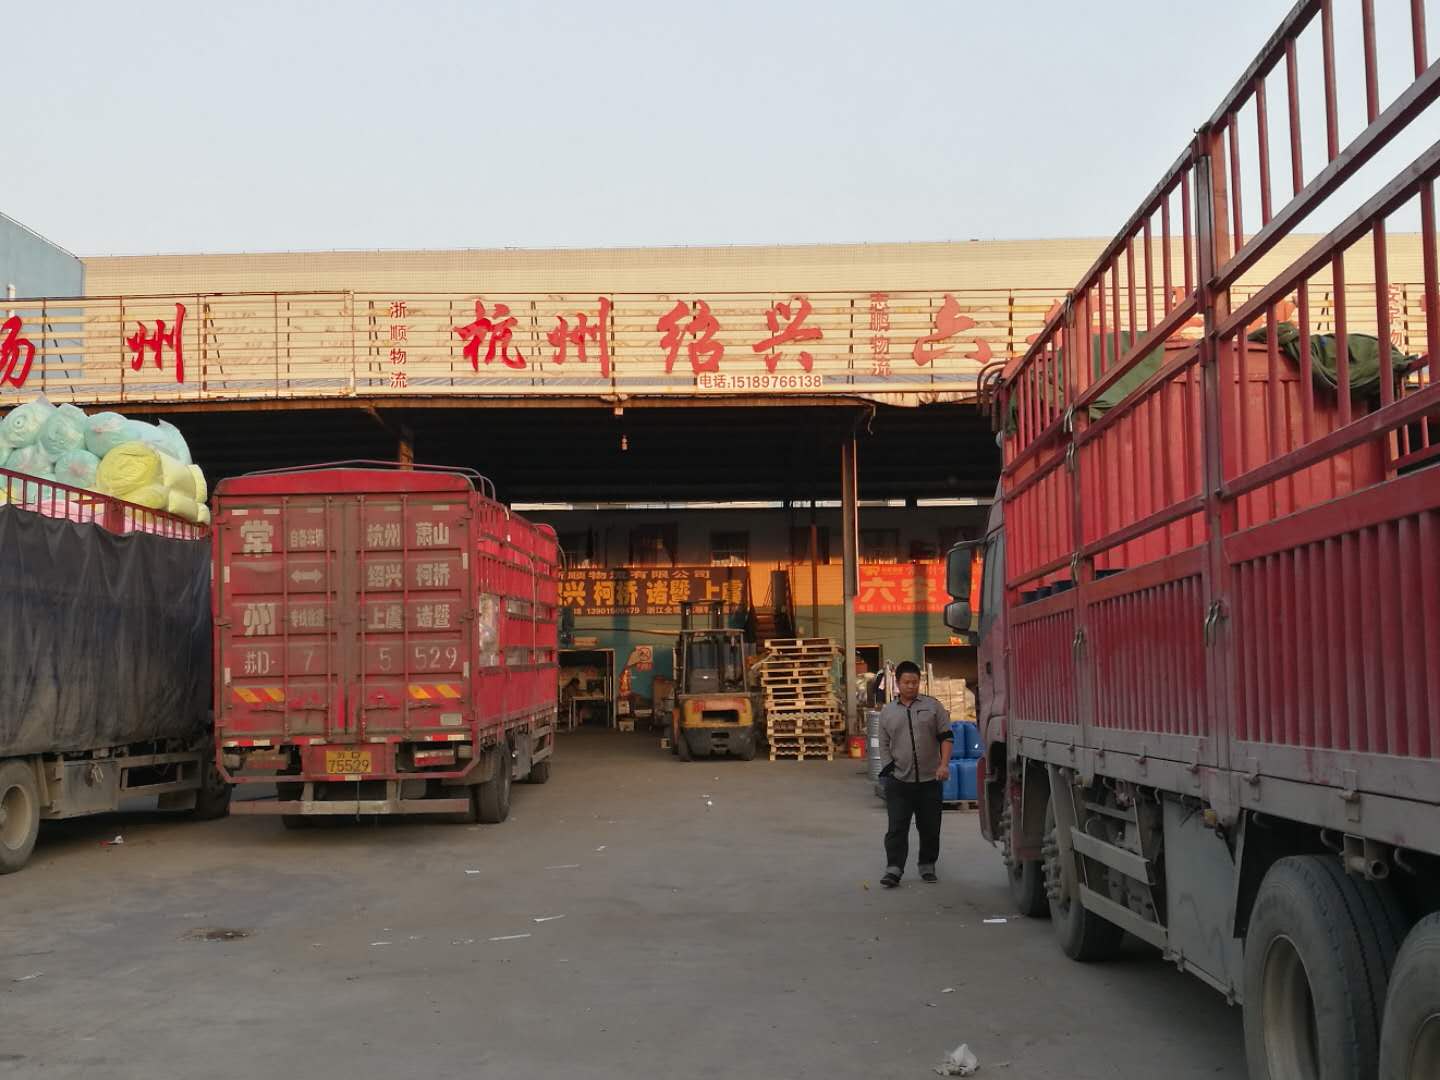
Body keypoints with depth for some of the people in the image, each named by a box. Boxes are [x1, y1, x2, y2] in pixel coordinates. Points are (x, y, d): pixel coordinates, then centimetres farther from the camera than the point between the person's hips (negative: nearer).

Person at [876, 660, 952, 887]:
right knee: (897, 827, -5)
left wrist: (944, 764, -9)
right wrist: (888, 768, 2)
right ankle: (894, 869, -5)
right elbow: (884, 746, 14)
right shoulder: (887, 712, 10)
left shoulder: (932, 706, 6)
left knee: (930, 827, 7)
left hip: (929, 779, 0)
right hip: (899, 781, 0)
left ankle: (927, 866, 21)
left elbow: (946, 736, 3)